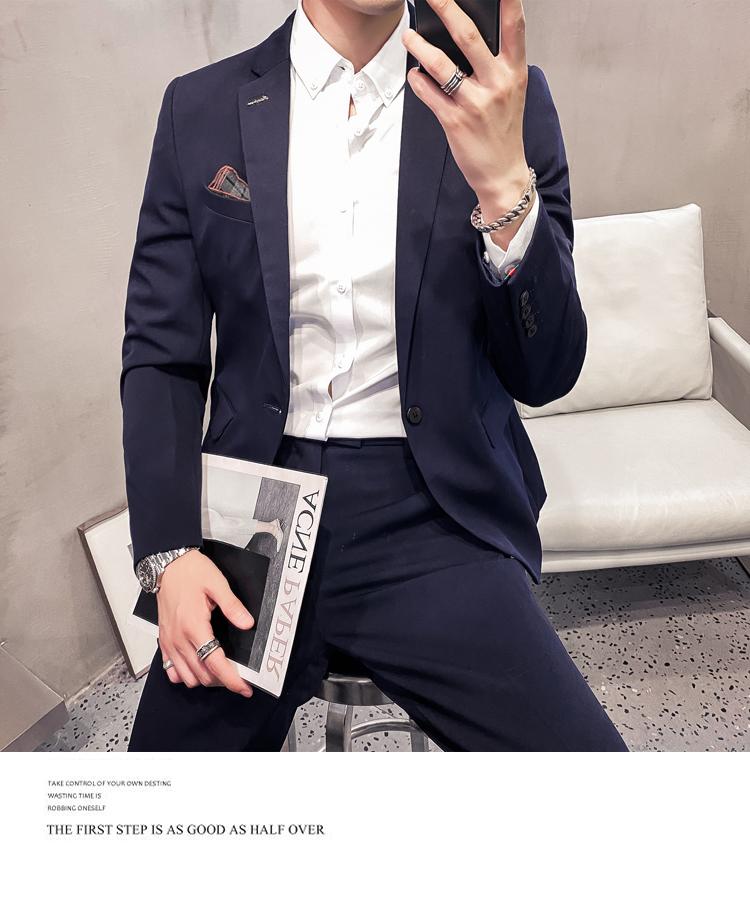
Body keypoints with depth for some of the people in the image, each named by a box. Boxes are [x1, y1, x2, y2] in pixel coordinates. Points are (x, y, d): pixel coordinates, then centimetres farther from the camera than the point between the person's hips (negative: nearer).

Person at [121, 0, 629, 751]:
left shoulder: (502, 96, 2)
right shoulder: (201, 108, 5)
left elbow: (544, 373, -2)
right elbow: (161, 355, 6)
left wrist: (505, 185, -19)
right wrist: (168, 552, -8)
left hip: (433, 519, -1)